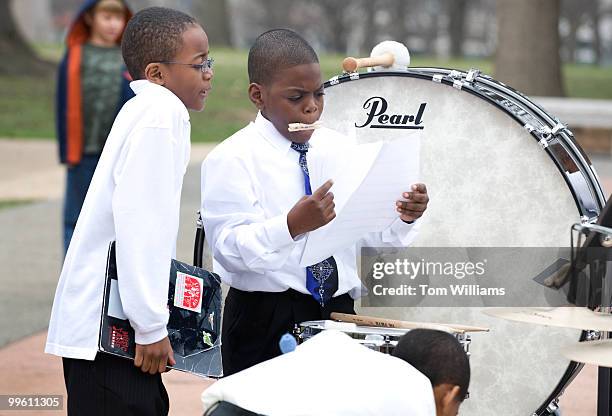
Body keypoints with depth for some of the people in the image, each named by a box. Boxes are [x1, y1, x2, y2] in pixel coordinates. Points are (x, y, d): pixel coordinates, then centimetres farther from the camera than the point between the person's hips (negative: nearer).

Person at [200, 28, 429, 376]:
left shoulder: (339, 149, 10)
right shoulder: (232, 160, -7)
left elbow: (374, 232, 6)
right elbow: (227, 248, -18)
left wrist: (404, 217, -15)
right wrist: (293, 226, -32)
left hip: (338, 312, 5)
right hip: (265, 323, -5)